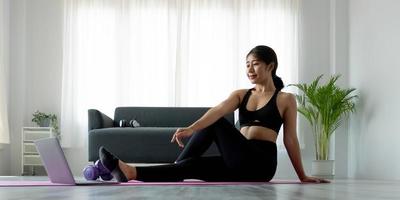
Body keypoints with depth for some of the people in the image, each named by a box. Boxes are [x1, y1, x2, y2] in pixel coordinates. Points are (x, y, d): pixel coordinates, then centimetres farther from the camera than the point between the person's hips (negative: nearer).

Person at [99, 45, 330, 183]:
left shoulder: (286, 99, 4)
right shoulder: (240, 95, 14)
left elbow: (290, 139, 6)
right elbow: (218, 111, -7)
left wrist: (303, 176, 8)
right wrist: (191, 129, -26)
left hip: (261, 163, -6)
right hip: (239, 163, 6)